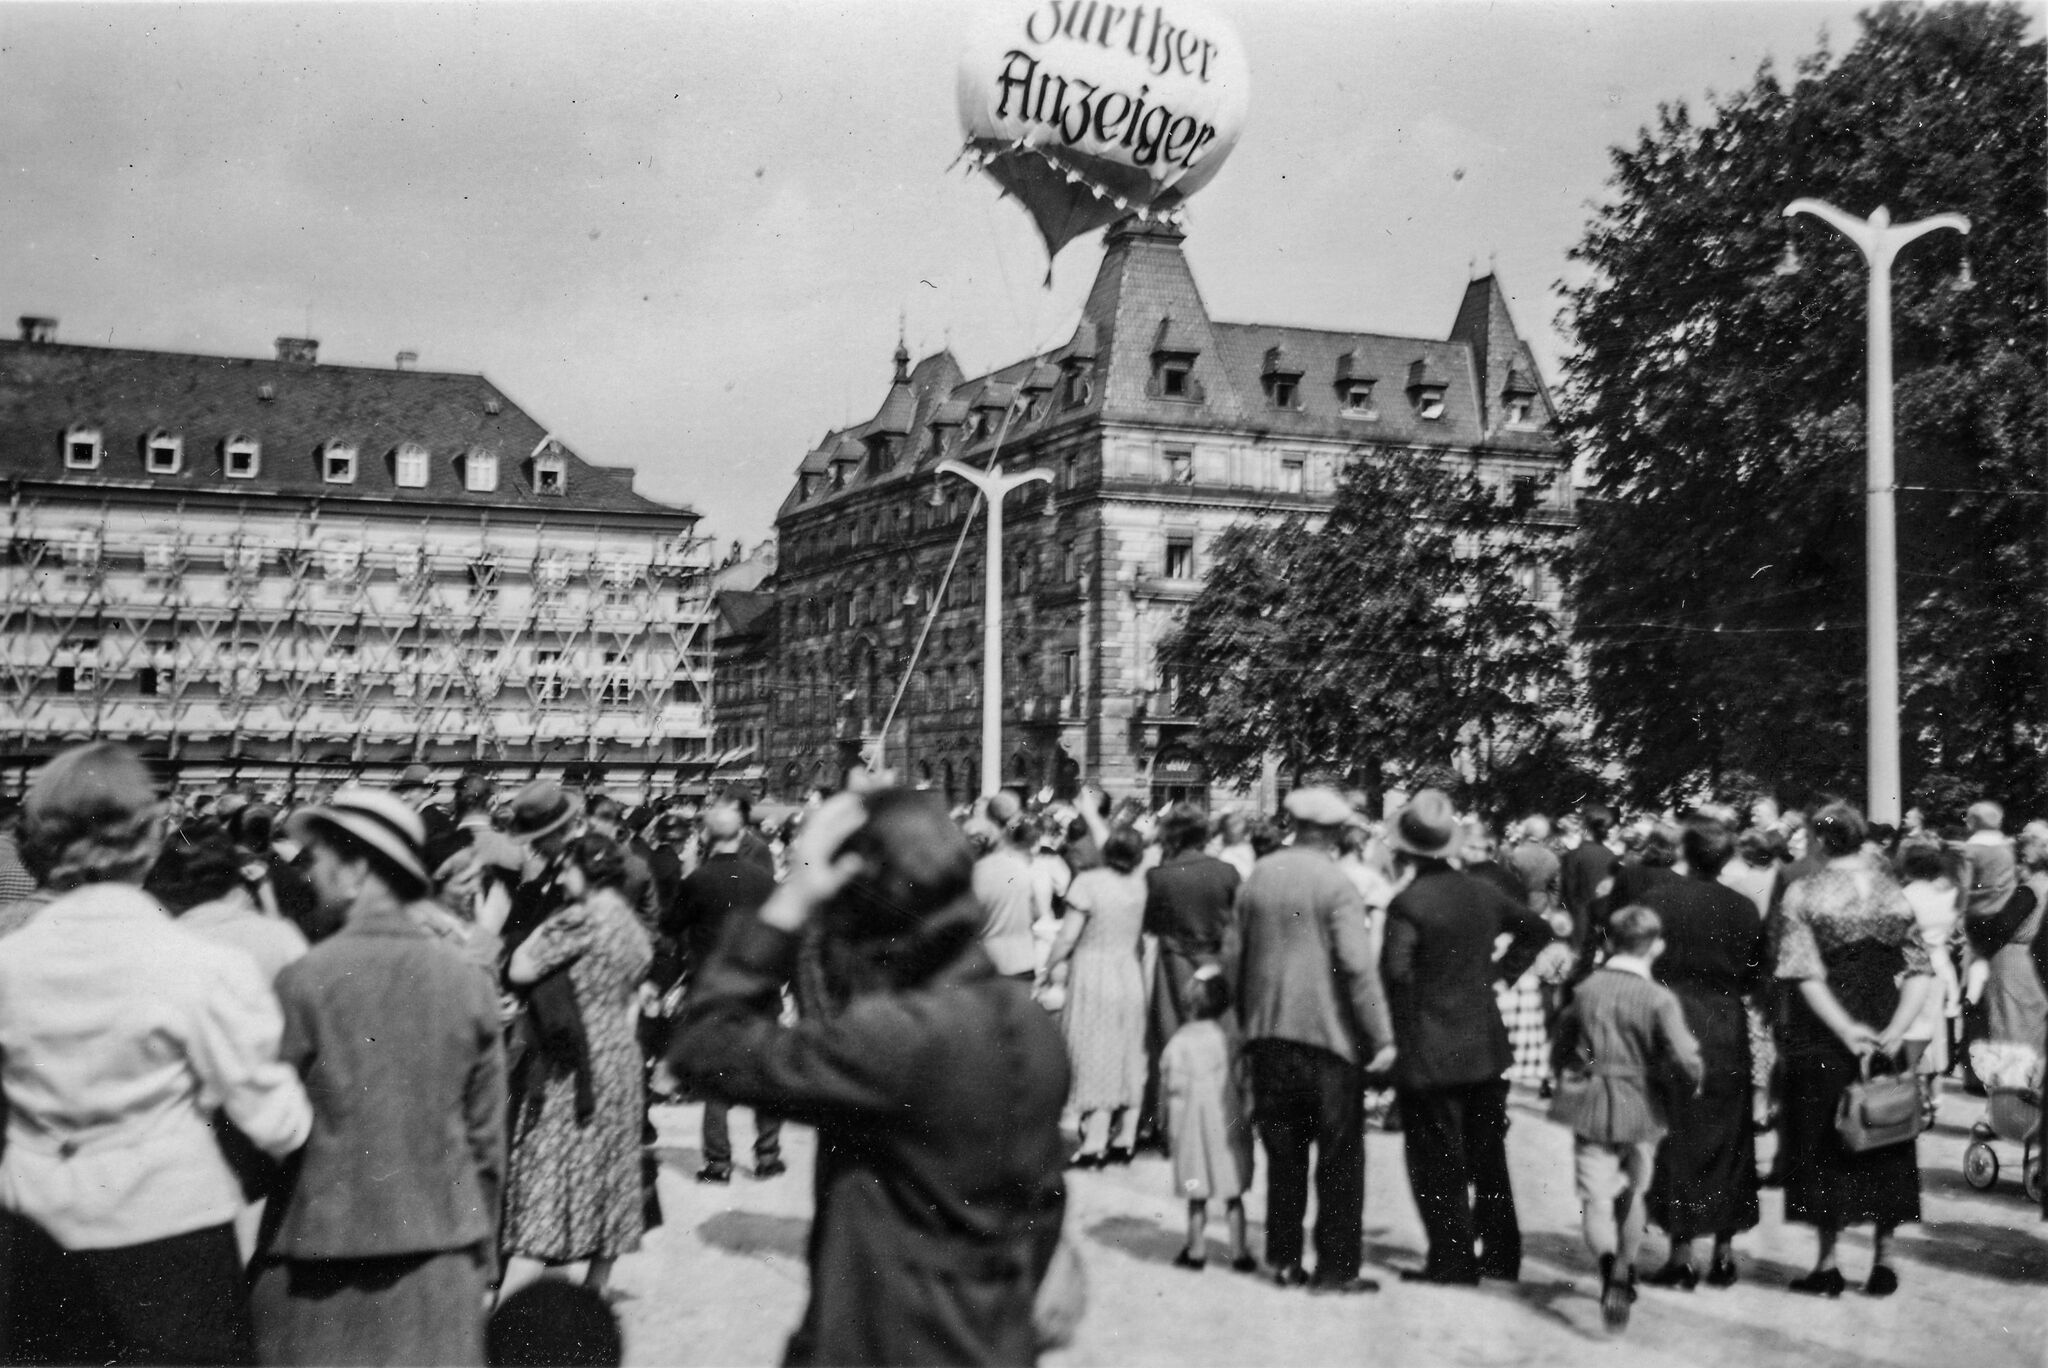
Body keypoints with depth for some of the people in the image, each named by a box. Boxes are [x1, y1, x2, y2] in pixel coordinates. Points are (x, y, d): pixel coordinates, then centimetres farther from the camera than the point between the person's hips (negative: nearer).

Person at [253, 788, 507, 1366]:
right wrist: (483, 1251, 15)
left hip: (323, 1256, -3)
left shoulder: (303, 981, -11)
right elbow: (487, 1139, 4)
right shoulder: (468, 982, -1)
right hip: (441, 1258, 3)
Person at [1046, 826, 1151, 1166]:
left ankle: (1095, 1144, -2)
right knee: (1128, 1055, 11)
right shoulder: (1139, 883, -3)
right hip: (1131, 974, 5)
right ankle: (1125, 1140, 16)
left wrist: (1047, 968, -3)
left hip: (1094, 974, -4)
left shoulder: (1088, 881, -16)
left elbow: (1068, 937, -16)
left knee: (1096, 1055, 0)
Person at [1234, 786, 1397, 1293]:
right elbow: (1358, 965, -17)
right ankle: (1336, 1266, 6)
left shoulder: (1257, 877, 5)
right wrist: (1381, 1037, -14)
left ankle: (1284, 1259, 18)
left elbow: (1237, 956, 10)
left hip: (1269, 1035, 5)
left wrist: (1246, 1021, 19)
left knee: (1283, 1152, 14)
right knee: (1340, 1156, 4)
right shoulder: (1335, 884, -12)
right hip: (1328, 1035, -5)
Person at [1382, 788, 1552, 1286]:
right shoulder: (1482, 893, 4)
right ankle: (1500, 1254, 23)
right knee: (1487, 1155, 16)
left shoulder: (1408, 904, -17)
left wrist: (1398, 1034, -12)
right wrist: (1501, 971, 13)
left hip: (1428, 1052, -6)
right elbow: (1537, 930, 16)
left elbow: (1396, 973, -26)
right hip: (1485, 1044, 6)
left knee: (1438, 1161, 4)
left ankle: (1452, 1260, 7)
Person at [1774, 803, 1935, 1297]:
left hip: (1821, 1036, -3)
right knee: (1886, 1145, 13)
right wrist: (1895, 1030, -10)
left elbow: (1805, 973, -16)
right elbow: (1920, 970, -4)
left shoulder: (1802, 894, -7)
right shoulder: (1894, 893, 3)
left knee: (1824, 1146, 6)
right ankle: (1883, 1260, 15)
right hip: (1885, 1030, 3)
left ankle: (1828, 1264, 8)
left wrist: (1846, 1030, -16)